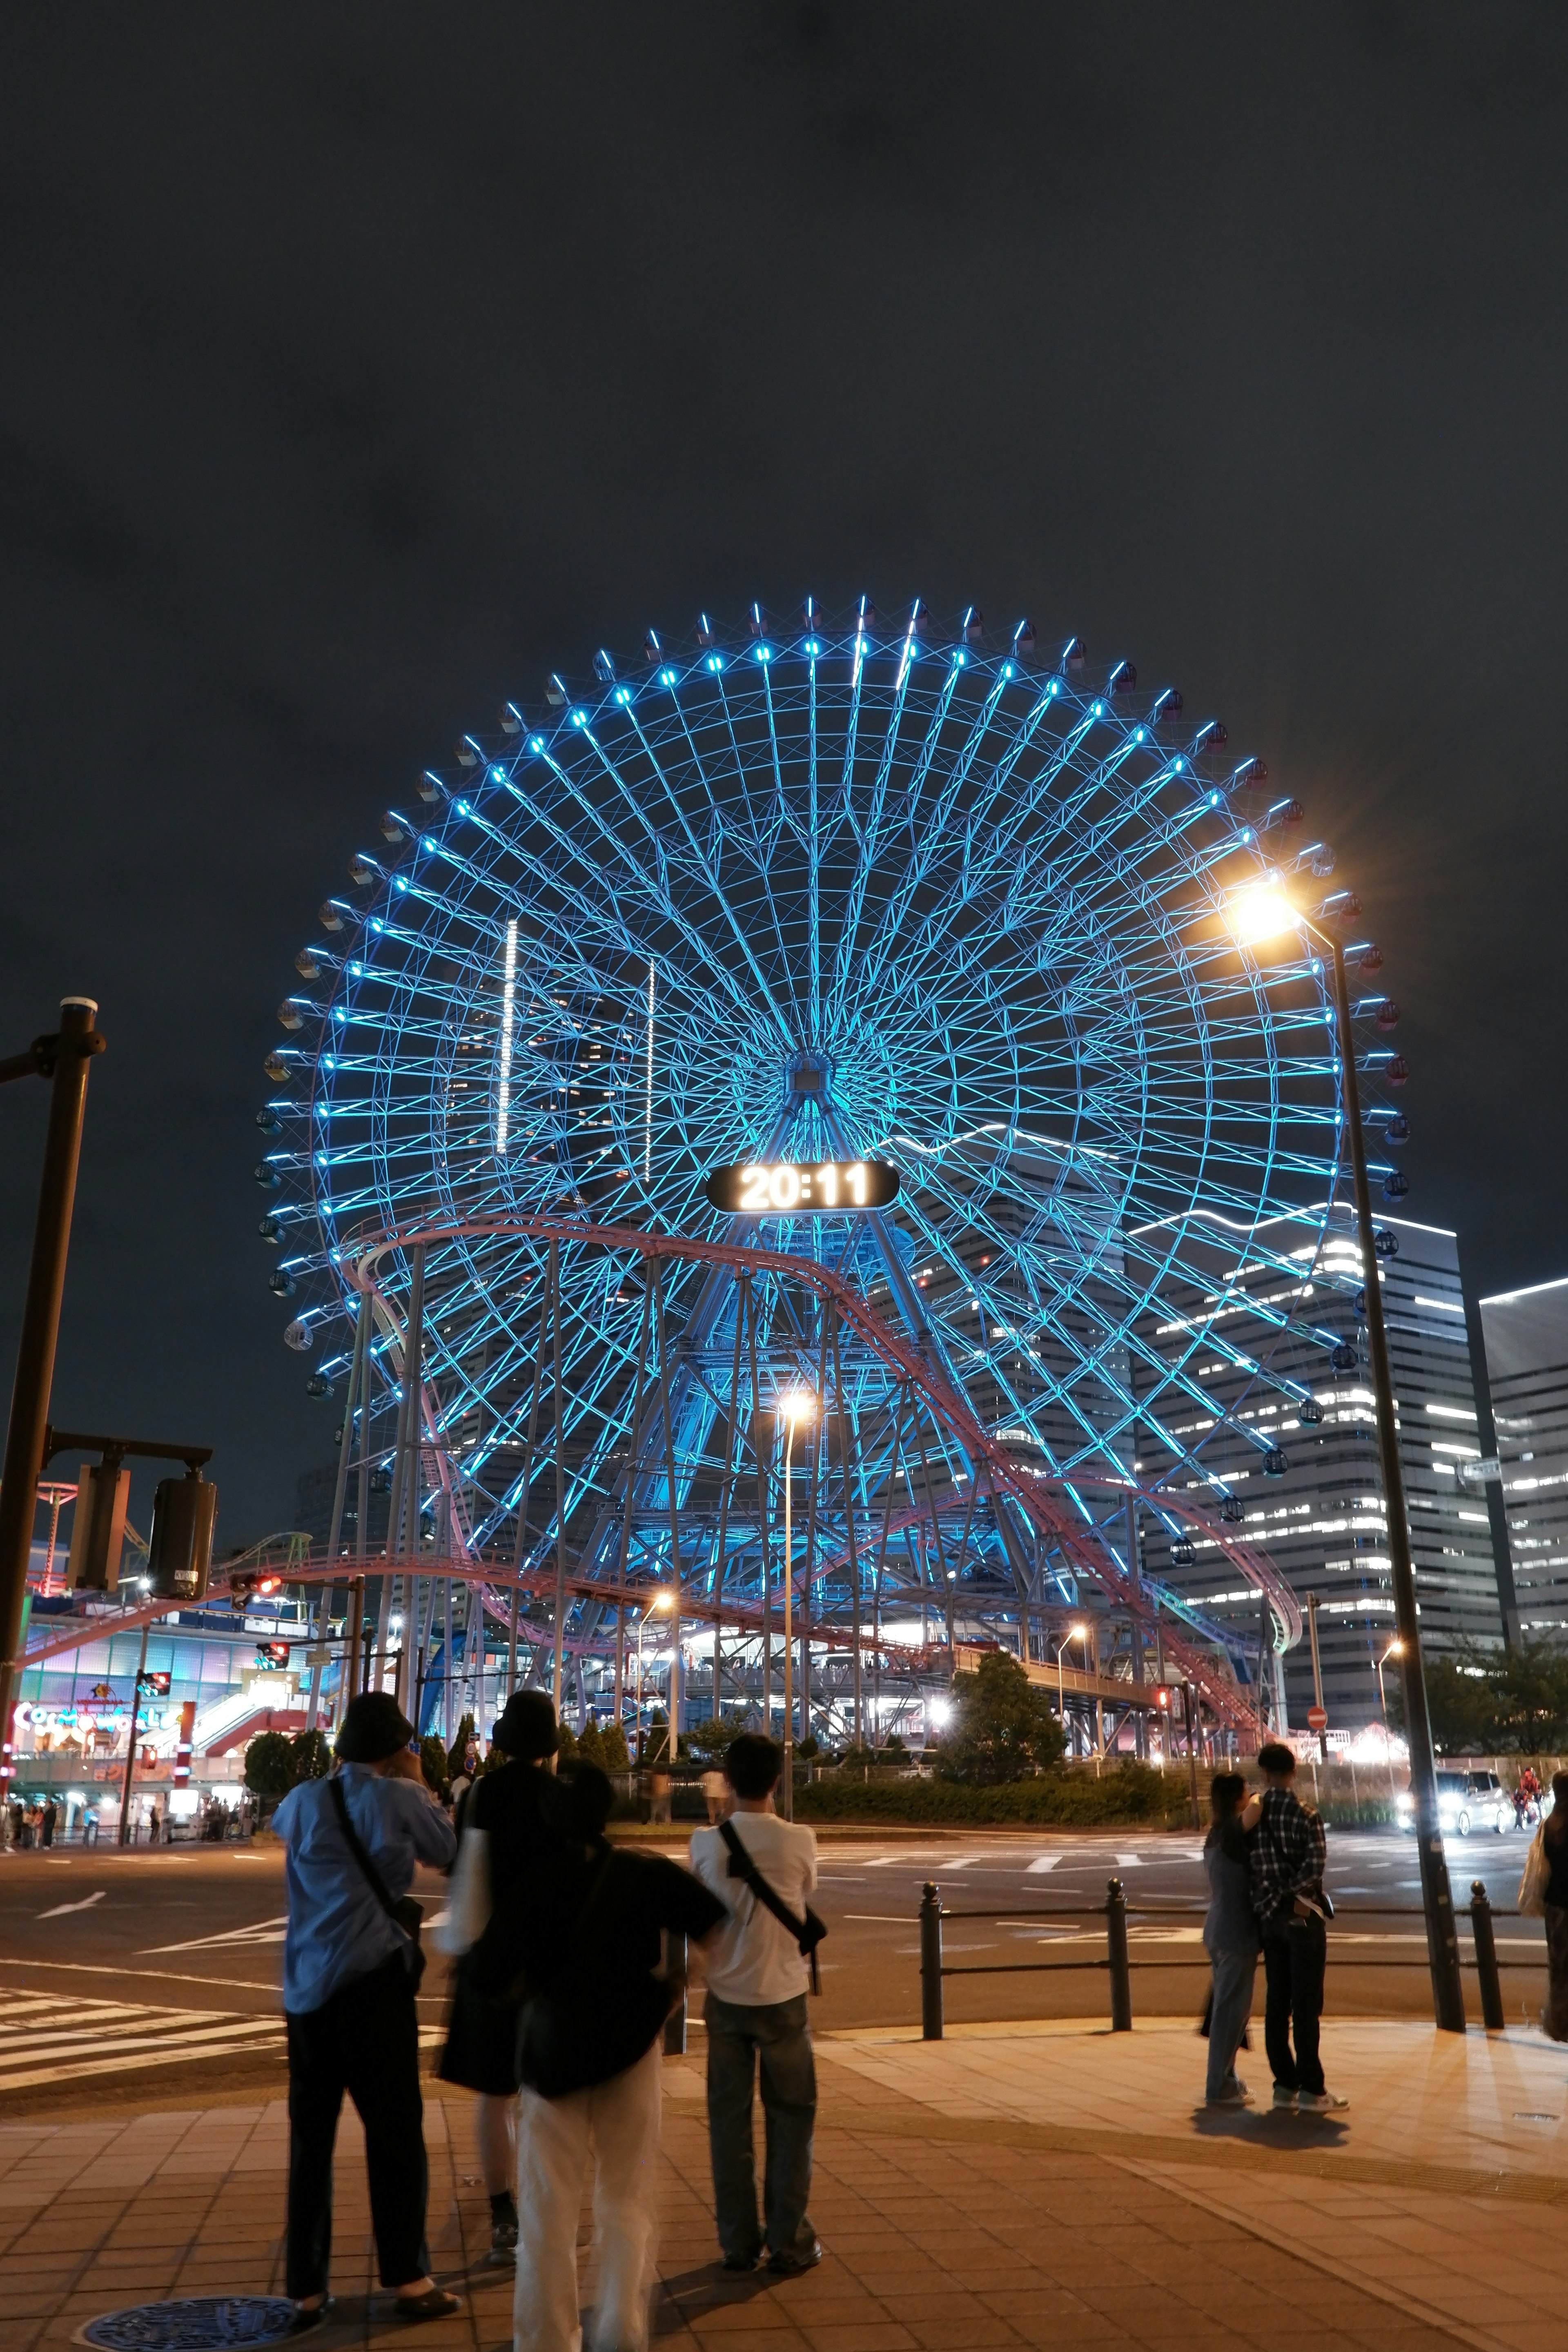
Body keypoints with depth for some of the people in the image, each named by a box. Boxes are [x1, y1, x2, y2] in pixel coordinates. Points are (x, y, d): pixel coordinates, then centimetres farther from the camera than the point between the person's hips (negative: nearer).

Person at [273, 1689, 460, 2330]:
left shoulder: (304, 1800, 5)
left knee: (311, 2136, 11)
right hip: (374, 1981, -4)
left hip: (307, 1988, 4)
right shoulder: (399, 1798, -7)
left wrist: (335, 1780, 27)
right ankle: (407, 2278, 10)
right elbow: (451, 1854, 7)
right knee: (395, 2130, 6)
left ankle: (306, 2290, 16)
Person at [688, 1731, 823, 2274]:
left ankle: (738, 2242, 17)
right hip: (782, 1996, -1)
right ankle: (788, 2241, 15)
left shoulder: (706, 1843, -10)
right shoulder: (799, 1842, -13)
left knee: (729, 2117, 12)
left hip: (726, 1996, 1)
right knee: (790, 2116, 12)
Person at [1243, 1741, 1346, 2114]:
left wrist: (1268, 1902, 10)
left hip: (1269, 1917, 4)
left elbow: (1246, 1865, 1)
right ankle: (1311, 2090, 2)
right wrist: (1295, 1895, -9)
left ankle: (1285, 2085, 16)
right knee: (1306, 2006, 0)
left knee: (1276, 2004, 10)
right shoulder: (1305, 1815, -10)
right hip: (1302, 1916, -4)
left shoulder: (1253, 1814, 2)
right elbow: (1315, 1864, -18)